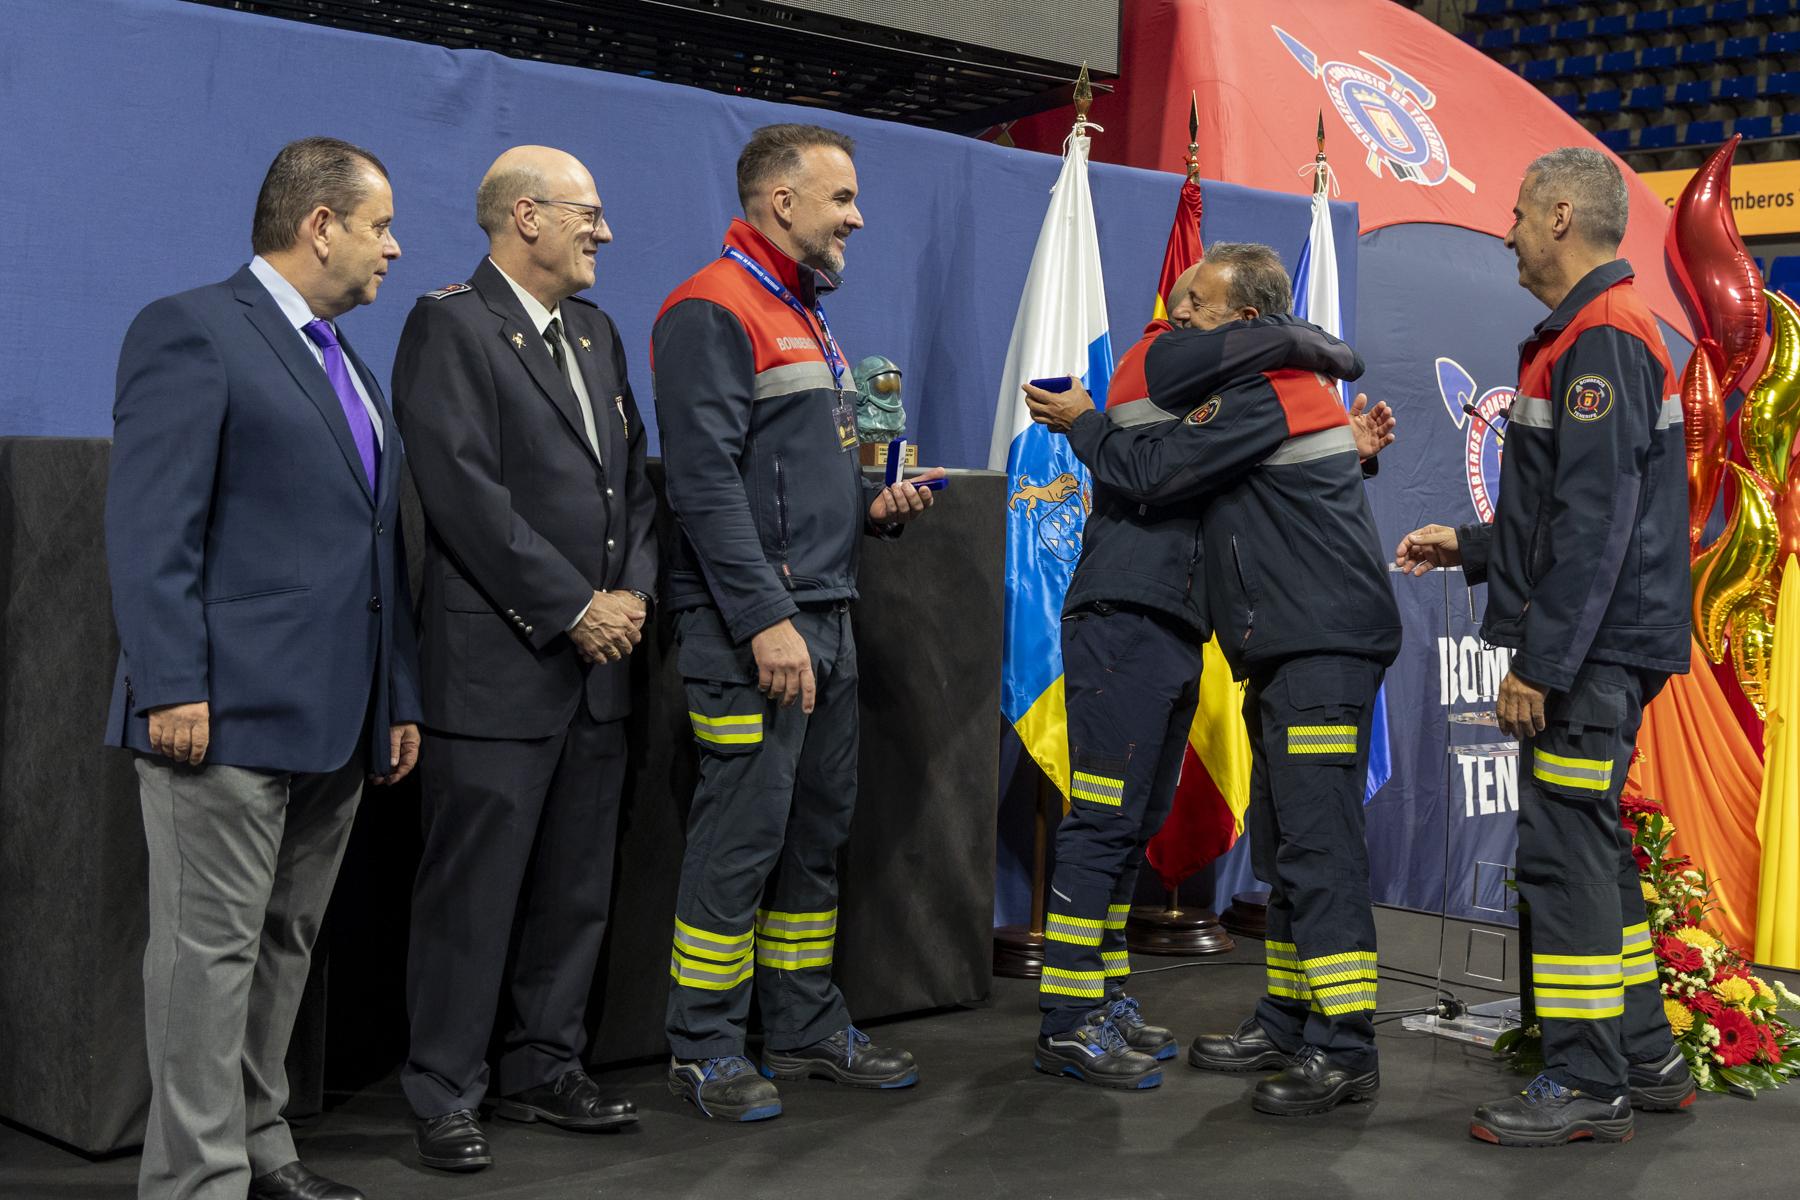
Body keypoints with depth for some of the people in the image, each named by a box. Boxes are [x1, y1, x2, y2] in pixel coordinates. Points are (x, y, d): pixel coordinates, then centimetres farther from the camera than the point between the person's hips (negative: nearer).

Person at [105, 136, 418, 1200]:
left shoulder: (347, 365, 21)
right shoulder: (194, 332, -6)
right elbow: (151, 529, -13)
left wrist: (399, 700, 19)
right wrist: (173, 688, -20)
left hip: (335, 724, 9)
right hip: (230, 713, -8)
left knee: (286, 945, 14)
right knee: (211, 948, -3)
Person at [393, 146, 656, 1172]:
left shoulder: (597, 333, 17)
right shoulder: (451, 324, -8)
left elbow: (634, 475, 18)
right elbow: (465, 489, -16)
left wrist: (634, 590, 1)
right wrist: (574, 609, -14)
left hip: (598, 662, 8)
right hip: (499, 664, -8)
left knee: (577, 887, 13)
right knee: (473, 892, -1)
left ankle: (546, 1070, 26)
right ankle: (445, 1097, 10)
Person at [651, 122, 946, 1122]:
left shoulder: (804, 316, 21)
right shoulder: (712, 311, -10)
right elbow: (707, 481, -18)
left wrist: (873, 504, 9)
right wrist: (766, 621, -23)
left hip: (824, 617, 10)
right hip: (753, 627, -10)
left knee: (818, 828, 14)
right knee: (741, 836, -5)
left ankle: (805, 1027, 25)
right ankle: (703, 1049, 6)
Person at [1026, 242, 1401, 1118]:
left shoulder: (1261, 394, -13)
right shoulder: (1295, 382, 20)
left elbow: (1152, 469, -15)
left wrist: (1080, 422, 0)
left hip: (1321, 650, -11)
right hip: (1292, 651, 11)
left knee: (1316, 845, -12)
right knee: (1284, 846, 15)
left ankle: (1343, 1049, -11)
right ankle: (1289, 1023, 23)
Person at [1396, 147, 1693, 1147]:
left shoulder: (1600, 340, -16)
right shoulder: (1599, 333, 18)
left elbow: (1596, 520, -22)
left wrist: (1540, 661, -22)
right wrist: (1473, 546, 23)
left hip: (1588, 653, -11)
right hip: (1603, 652, 11)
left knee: (1566, 854, -6)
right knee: (1592, 849, 16)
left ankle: (1587, 1085, 1)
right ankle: (1645, 1060, 24)